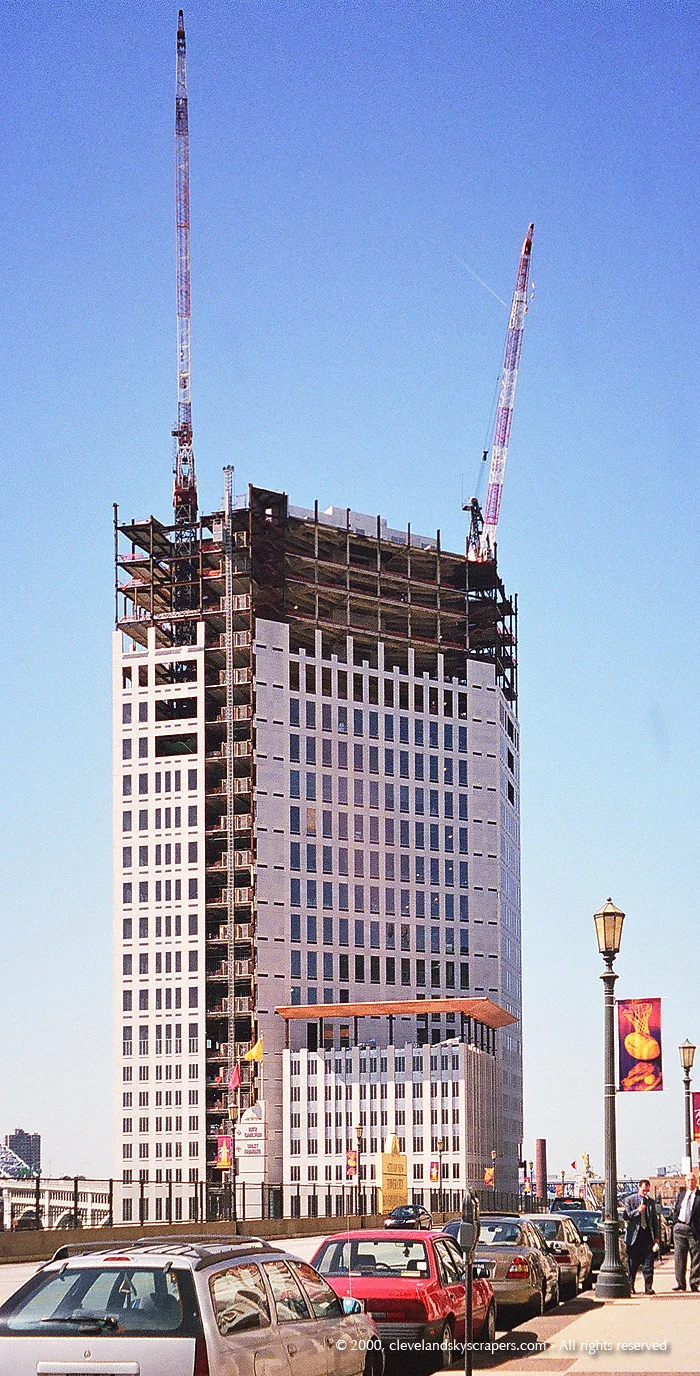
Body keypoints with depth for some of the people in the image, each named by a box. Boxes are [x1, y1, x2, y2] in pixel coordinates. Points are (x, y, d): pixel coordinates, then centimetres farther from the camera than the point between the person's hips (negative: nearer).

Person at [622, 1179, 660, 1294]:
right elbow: (625, 1216, -4)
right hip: (634, 1235, -2)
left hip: (648, 1235, 2)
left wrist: (657, 1236, 9)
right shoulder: (630, 1200, 3)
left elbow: (655, 1220, 14)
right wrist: (637, 1211, -16)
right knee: (632, 1264, 4)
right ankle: (630, 1287, 12)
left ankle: (648, 1287, 0)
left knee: (648, 1263, -3)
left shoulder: (651, 1202, 12)